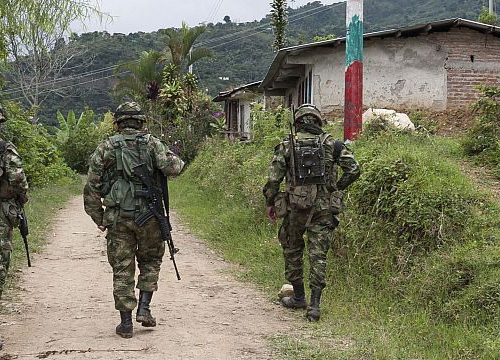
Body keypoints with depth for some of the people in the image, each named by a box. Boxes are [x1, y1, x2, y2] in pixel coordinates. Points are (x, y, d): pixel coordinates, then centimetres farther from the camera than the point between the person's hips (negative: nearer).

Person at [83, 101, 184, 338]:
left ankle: (126, 322, 7)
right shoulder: (152, 144, 2)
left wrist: (98, 217, 10)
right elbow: (171, 168, -12)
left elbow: (92, 186, 3)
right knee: (150, 261, 20)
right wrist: (177, 160, 12)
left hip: (118, 217, 0)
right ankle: (144, 308, 9)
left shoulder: (105, 148, 5)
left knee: (122, 269, 6)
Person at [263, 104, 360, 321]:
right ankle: (314, 305, -5)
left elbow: (274, 177, -3)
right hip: (324, 207, 1)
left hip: (295, 205, -1)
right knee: (318, 255, 2)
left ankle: (298, 297, 26)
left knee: (292, 250, 19)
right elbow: (353, 169, -1)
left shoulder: (287, 145, 1)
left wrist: (270, 203, 8)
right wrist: (337, 188, 13)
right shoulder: (331, 144, 4)